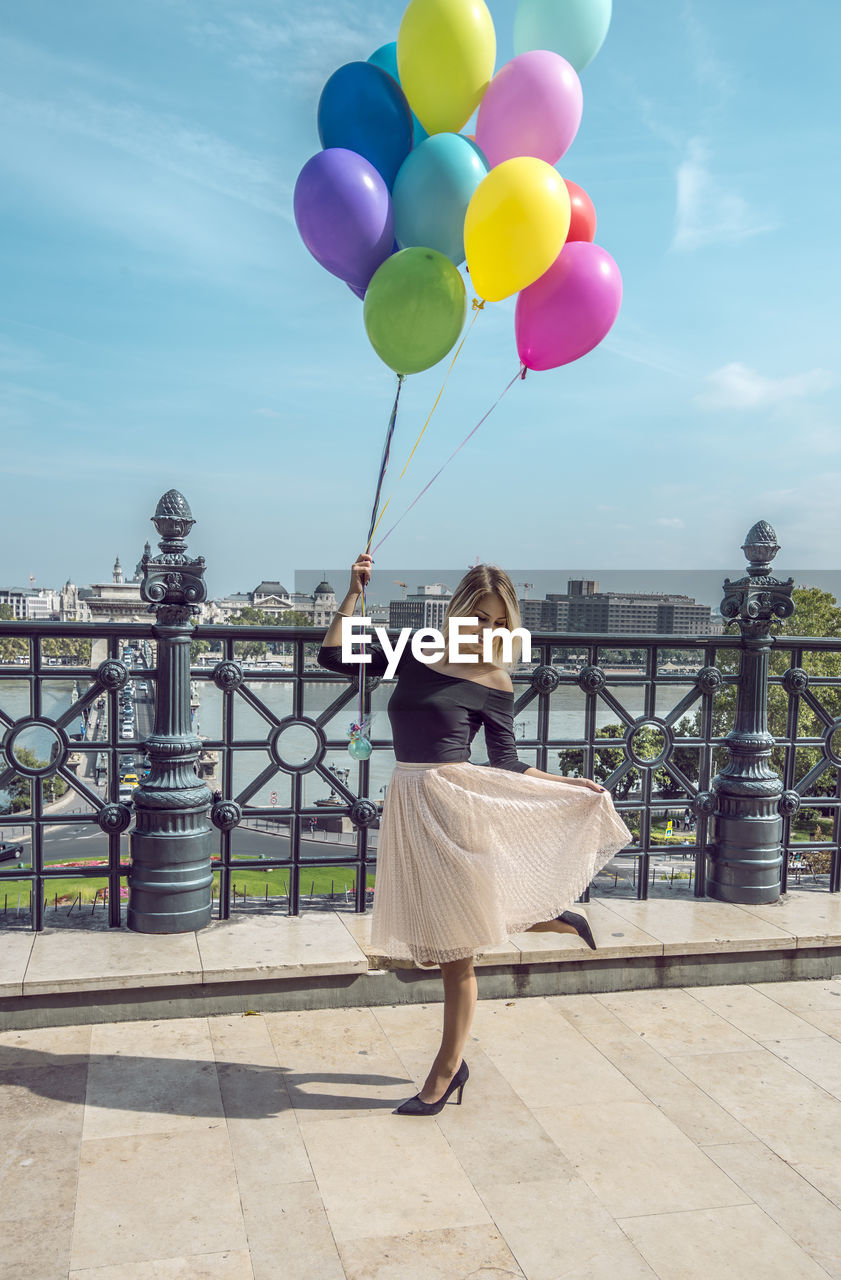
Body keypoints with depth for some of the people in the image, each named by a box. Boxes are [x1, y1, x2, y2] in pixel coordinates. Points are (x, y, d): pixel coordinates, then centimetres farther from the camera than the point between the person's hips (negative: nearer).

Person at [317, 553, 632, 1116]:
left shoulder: (494, 682, -3)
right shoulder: (414, 655, 8)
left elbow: (506, 765, 2)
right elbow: (334, 655, 5)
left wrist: (574, 785, -4)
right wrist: (355, 592, 1)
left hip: (457, 801, -5)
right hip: (409, 807, 5)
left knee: (455, 949, 5)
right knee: (440, 939, 16)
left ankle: (446, 1071, 24)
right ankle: (552, 919, 35)